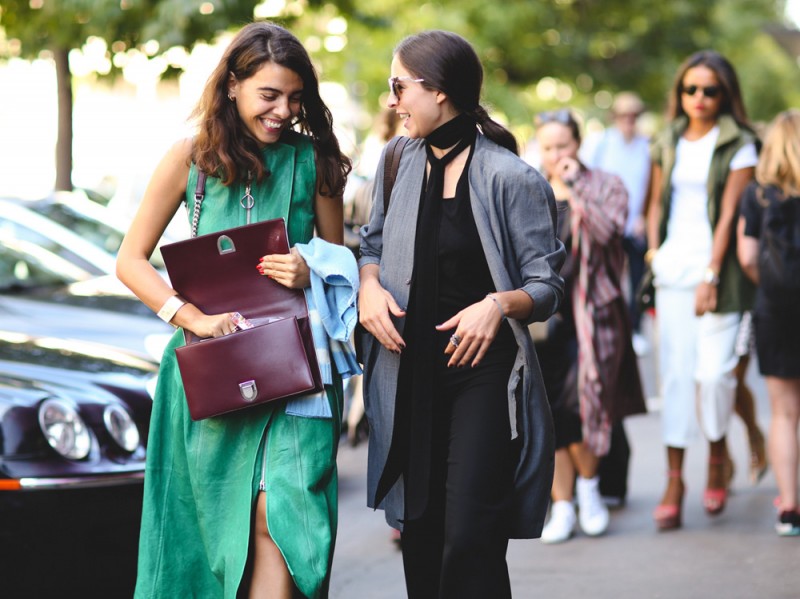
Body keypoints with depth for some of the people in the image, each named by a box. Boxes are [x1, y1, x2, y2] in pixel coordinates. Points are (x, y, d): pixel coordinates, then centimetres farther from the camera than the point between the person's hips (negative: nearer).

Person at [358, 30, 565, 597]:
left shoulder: (510, 179, -10)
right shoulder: (400, 164, 7)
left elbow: (547, 286, -7)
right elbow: (374, 242, 20)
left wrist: (499, 304, -27)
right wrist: (369, 283, -2)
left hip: (482, 367, -5)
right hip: (411, 370, 6)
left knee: (469, 535, -13)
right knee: (419, 530, 12)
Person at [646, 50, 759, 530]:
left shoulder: (739, 145, -1)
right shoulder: (668, 144, 13)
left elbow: (730, 213, -7)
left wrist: (711, 276, -13)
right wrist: (654, 250, 5)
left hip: (717, 271, -4)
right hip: (673, 271, 4)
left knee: (714, 370, -10)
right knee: (676, 371, 0)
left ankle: (718, 453, 17)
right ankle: (675, 478, 3)